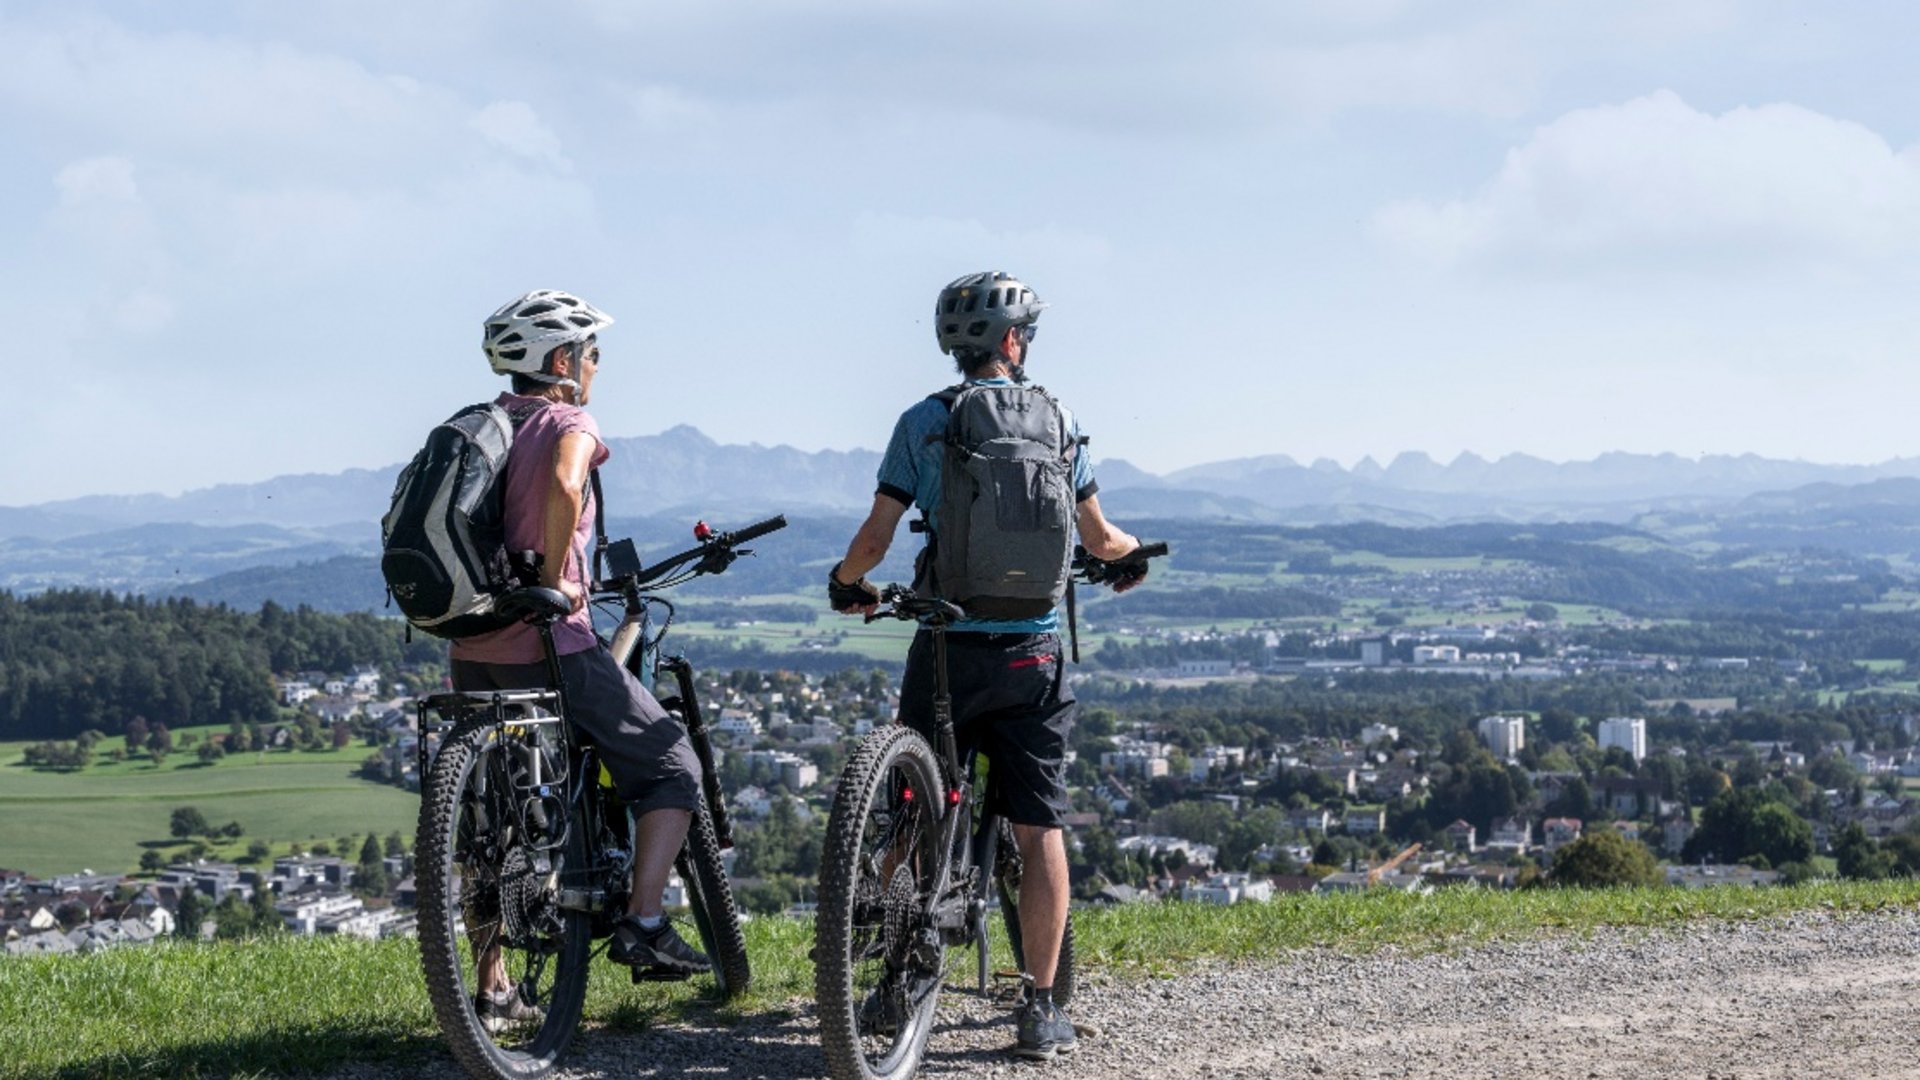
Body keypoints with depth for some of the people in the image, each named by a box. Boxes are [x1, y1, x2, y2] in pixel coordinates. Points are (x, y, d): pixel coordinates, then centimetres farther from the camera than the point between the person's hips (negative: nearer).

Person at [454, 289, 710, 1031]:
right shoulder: (568, 422, -6)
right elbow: (564, 486, -29)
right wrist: (556, 578, -18)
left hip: (474, 649, 7)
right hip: (549, 646, -7)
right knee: (672, 767, 8)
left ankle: (491, 991, 17)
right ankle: (643, 924, -3)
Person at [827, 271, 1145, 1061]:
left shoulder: (922, 422, -1)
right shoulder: (1055, 420, 3)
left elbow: (875, 537, -4)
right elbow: (1099, 541, 10)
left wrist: (845, 583, 18)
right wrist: (1133, 553, 33)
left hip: (946, 647, 0)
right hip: (1032, 651, 1)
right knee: (1039, 829, 4)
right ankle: (1041, 1010, 3)